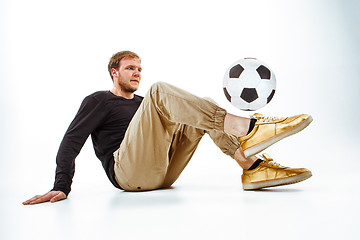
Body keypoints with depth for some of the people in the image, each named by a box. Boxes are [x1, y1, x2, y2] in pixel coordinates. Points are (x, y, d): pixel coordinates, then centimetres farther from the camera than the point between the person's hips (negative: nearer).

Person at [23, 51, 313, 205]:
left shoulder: (142, 104, 32)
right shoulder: (98, 101, 15)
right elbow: (71, 141, 4)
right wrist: (62, 187, -12)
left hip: (162, 173, 7)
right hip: (128, 171, -6)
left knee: (200, 113, -1)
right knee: (159, 90, -22)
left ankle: (253, 166, -22)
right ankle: (247, 129, -40)